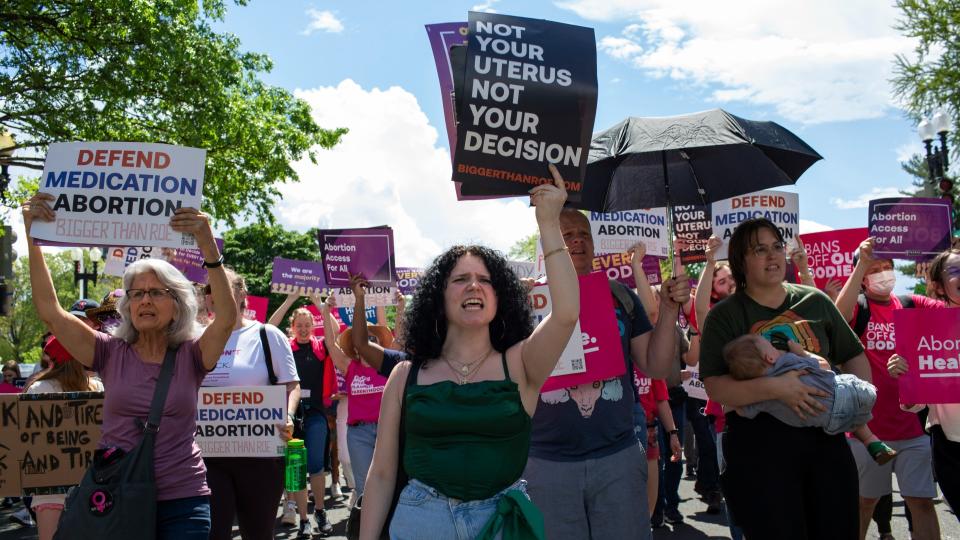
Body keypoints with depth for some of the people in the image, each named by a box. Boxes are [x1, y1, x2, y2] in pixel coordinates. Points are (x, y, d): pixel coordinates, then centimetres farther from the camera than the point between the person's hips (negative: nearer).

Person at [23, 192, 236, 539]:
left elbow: (227, 315, -20)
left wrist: (208, 247, -32)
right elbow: (49, 310, -4)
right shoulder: (111, 353, 3)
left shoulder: (191, 356, -2)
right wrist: (33, 236, -13)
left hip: (181, 501, -1)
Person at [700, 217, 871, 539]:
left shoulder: (816, 302, 9)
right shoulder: (724, 316, -4)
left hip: (826, 439, 4)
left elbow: (854, 356, 16)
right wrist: (774, 387, -27)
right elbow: (715, 388, -14)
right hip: (759, 448, -4)